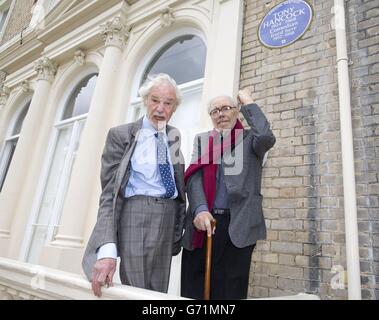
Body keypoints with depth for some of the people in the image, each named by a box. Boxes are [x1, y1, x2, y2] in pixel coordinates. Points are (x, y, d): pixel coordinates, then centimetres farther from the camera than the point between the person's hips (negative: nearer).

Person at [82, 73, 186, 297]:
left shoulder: (174, 136, 10)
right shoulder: (121, 135, -6)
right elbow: (109, 193, -13)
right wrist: (107, 249, -24)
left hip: (169, 219, 5)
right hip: (136, 215, -5)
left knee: (158, 292, 13)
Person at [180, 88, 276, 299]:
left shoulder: (250, 138, 9)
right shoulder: (202, 140, 15)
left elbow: (267, 138, -15)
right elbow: (194, 177, 2)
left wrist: (249, 103, -2)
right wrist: (200, 210, -15)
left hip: (237, 225, -2)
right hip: (202, 222, 3)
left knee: (229, 291, 6)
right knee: (192, 291, 7)